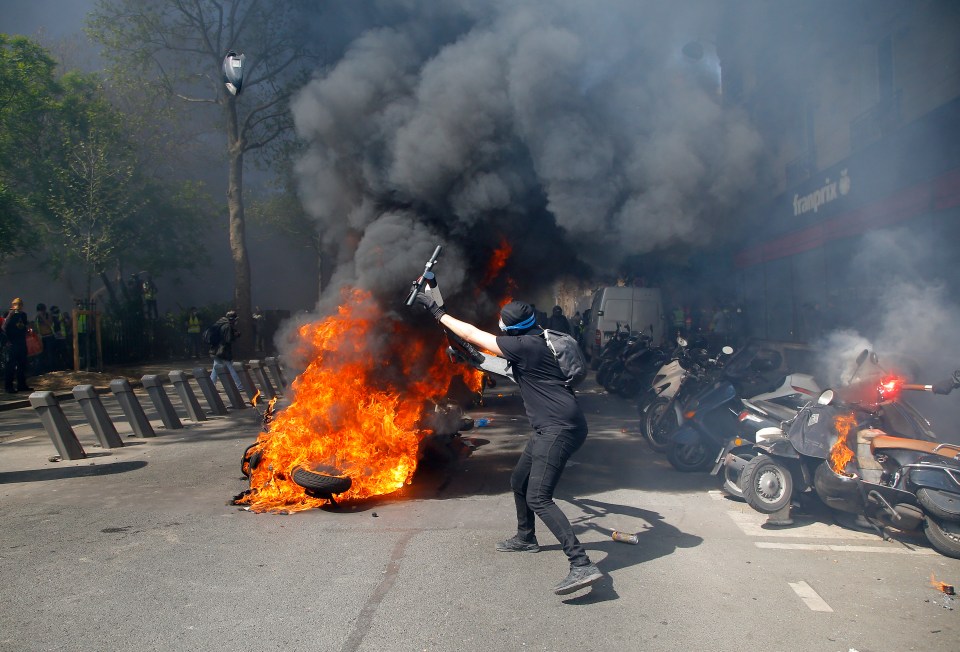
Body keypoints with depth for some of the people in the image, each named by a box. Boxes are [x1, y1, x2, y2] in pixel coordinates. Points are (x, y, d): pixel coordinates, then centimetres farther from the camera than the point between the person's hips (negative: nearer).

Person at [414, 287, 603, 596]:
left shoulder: (525, 345, -14)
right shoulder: (535, 343, 15)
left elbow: (472, 335, -8)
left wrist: (438, 312, 2)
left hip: (560, 428, -10)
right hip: (551, 427, 10)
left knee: (538, 498, -17)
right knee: (519, 482, 23)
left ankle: (582, 565, -20)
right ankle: (525, 538, 43)